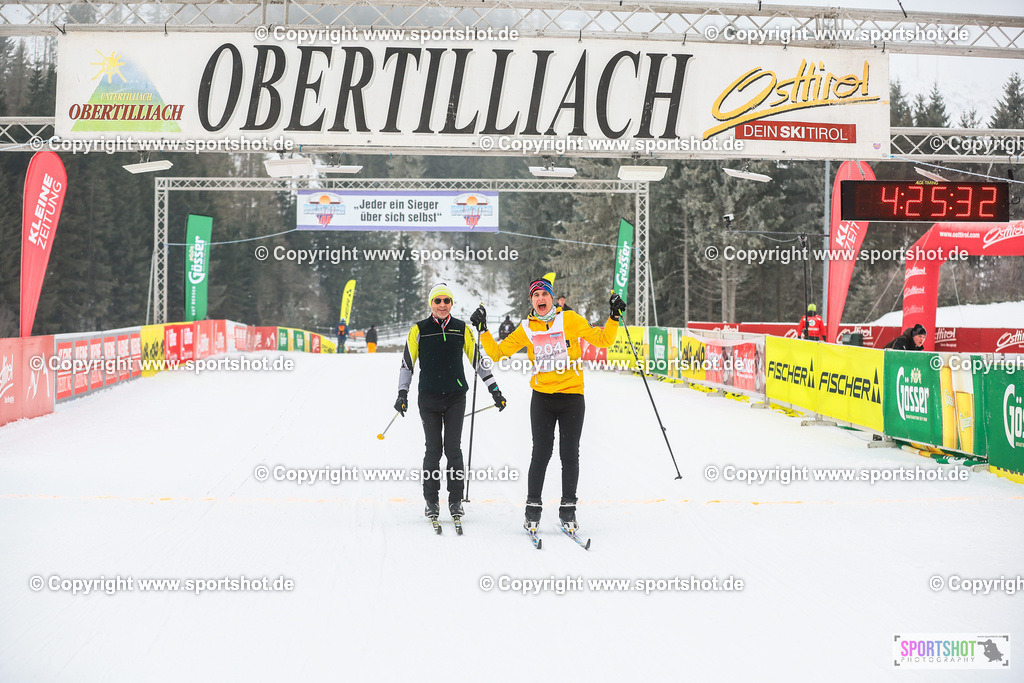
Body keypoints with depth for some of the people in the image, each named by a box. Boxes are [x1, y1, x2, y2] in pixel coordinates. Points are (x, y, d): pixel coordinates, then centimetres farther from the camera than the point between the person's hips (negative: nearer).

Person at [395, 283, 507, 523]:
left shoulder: (461, 329, 6)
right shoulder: (419, 330, 2)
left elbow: (478, 359, 11)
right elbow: (407, 363, 4)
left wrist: (494, 390, 9)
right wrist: (402, 393, -5)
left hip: (456, 396, 1)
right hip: (429, 397, -1)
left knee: (453, 448, -2)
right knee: (433, 449, -1)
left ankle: (456, 499, 6)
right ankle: (431, 500, 10)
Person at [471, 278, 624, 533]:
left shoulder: (570, 319, 0)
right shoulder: (526, 329, 6)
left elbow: (601, 340, 2)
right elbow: (497, 352, 11)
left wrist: (614, 317, -11)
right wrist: (483, 330, 0)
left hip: (572, 397, -1)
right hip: (542, 398, 1)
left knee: (569, 455, 4)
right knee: (541, 453, -2)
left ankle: (568, 509, 13)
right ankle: (533, 507, 8)